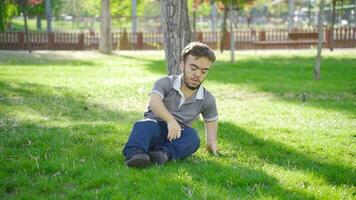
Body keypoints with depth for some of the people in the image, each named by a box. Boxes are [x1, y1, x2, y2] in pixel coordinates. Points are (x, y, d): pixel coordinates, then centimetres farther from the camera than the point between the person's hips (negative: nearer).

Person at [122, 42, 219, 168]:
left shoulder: (207, 99, 10)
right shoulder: (166, 83, -2)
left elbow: (211, 119, 30)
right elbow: (154, 102, -22)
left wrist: (212, 141, 16)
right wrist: (170, 120, -38)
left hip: (177, 136, 3)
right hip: (156, 128, -3)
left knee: (192, 137, -32)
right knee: (146, 125, -38)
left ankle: (165, 153, -53)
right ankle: (134, 153, -63)